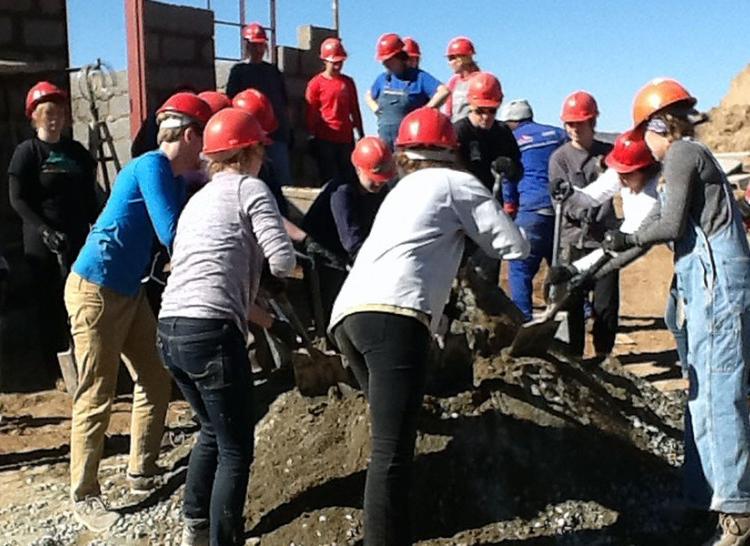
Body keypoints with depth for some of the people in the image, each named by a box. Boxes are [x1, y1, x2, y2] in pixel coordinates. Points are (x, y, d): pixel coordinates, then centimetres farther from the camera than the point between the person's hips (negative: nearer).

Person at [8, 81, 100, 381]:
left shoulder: (76, 151, 13)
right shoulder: (27, 152, -2)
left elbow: (89, 196, 18)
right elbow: (17, 199, -8)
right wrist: (45, 230, -19)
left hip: (79, 240, 4)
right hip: (43, 244, -4)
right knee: (50, 305, 1)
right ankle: (56, 370, 11)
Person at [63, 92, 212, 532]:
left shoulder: (176, 180, 10)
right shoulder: (150, 166, -18)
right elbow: (173, 235, -25)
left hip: (130, 292, 10)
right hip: (94, 290, -9)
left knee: (157, 381, 14)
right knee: (97, 397, -3)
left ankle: (142, 471, 28)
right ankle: (84, 497, 10)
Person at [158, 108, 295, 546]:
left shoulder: (199, 198, 24)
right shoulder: (250, 188, 1)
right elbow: (282, 261, -9)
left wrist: (254, 308, 36)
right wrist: (294, 263, 14)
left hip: (171, 331, 8)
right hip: (211, 332, -8)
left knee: (213, 431, 26)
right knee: (236, 450, 2)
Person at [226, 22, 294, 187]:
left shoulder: (273, 71, 17)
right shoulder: (238, 71, 4)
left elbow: (284, 103, 18)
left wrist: (287, 129, 12)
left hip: (277, 132, 4)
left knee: (284, 177, 0)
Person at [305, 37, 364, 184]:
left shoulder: (348, 82, 12)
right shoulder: (316, 83, -1)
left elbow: (355, 110, 16)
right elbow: (311, 114, -1)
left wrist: (361, 135, 15)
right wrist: (311, 137, -4)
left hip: (346, 138, 4)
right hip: (325, 139, -4)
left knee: (349, 177, 5)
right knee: (329, 179, 0)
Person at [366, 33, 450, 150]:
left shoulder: (419, 77, -4)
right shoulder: (382, 79, 13)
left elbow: (444, 91, -15)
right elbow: (369, 96, 31)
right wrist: (377, 110, 12)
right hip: (385, 137, 6)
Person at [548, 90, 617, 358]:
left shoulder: (608, 153, 9)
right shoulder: (559, 157, 1)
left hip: (605, 238, 2)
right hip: (574, 241, -2)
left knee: (606, 303, 3)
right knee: (573, 303, 2)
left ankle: (603, 356, 18)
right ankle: (573, 356, 14)